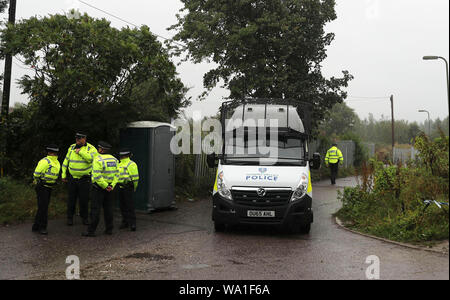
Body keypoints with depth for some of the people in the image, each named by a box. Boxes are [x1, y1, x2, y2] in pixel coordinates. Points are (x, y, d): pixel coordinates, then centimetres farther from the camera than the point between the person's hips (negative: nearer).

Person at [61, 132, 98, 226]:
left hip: (85, 179, -3)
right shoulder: (71, 147, 8)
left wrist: (80, 151, -23)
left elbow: (91, 158, -26)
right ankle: (70, 217, 20)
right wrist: (63, 175, 11)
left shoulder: (91, 148, -5)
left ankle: (85, 217, 21)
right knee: (71, 199, 8)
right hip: (72, 178, 3)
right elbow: (66, 161, 14)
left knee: (84, 199, 4)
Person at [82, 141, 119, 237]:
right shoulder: (114, 159, 7)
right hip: (110, 188, 6)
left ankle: (91, 230, 0)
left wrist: (105, 186, -16)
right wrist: (112, 186, -3)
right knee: (108, 208, 12)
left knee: (95, 209, -2)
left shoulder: (98, 160, -13)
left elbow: (97, 176, -21)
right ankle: (109, 229, 16)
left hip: (99, 187, -6)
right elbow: (116, 175, 4)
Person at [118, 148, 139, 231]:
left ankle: (132, 224, -5)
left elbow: (135, 177, -11)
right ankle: (125, 222, 20)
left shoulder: (131, 164, -10)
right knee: (122, 206, 11)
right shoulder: (120, 164, 17)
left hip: (128, 188, -8)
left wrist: (134, 188, -3)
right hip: (120, 187, 8)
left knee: (130, 206, -8)